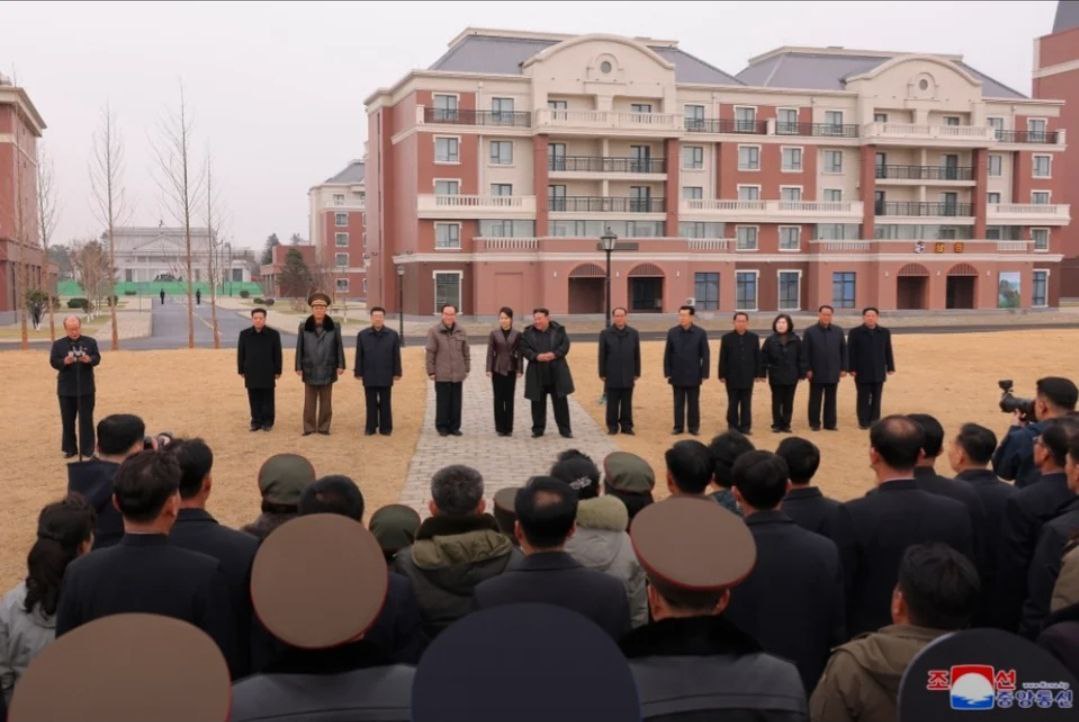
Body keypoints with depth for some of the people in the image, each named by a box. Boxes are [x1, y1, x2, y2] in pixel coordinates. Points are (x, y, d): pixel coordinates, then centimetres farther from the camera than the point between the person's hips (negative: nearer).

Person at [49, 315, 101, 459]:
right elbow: (53, 362, -6)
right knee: (68, 420, 8)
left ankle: (87, 449, 6)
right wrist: (64, 362, -27)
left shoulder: (90, 342, 4)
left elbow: (97, 358, -5)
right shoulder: (58, 344, 3)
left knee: (86, 419, 1)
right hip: (66, 389, 1)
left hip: (86, 388, -1)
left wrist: (90, 359, -28)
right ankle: (70, 449, 19)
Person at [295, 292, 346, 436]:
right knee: (309, 401, 5)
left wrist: (340, 365, -4)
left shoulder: (334, 327, -1)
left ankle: (324, 427, 15)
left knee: (326, 401, 8)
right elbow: (299, 348, 1)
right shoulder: (303, 327, -1)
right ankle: (309, 427, 12)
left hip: (327, 370, 0)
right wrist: (299, 367, -1)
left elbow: (339, 347, 1)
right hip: (310, 370, 0)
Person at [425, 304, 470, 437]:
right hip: (441, 374, -3)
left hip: (458, 374, 3)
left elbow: (466, 352, 12)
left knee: (456, 402, 7)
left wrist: (467, 369, 10)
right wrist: (431, 371, -6)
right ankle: (442, 426, 13)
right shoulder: (434, 331, -4)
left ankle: (454, 426, 17)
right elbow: (430, 353, -4)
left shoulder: (461, 332, 7)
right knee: (442, 402, 3)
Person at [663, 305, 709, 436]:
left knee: (693, 403, 7)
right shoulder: (672, 332, 1)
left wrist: (704, 373, -5)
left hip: (693, 376, -1)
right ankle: (678, 426, 15)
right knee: (678, 403, 8)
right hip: (677, 375, 1)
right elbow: (667, 354, 4)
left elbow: (705, 355, -2)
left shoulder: (701, 333, -3)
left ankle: (694, 426, 17)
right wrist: (667, 372, -1)